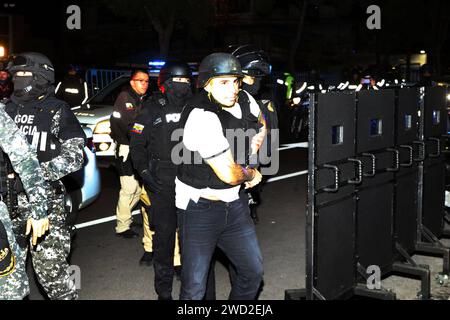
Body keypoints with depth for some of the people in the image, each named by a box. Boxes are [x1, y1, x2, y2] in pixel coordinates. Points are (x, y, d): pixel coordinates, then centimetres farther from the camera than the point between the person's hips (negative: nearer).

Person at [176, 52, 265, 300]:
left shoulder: (245, 105, 1)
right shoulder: (203, 117, -24)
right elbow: (229, 174, -22)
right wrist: (251, 174, -2)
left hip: (235, 204, 7)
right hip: (199, 208, -7)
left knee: (253, 272, 13)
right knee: (194, 288, 1)